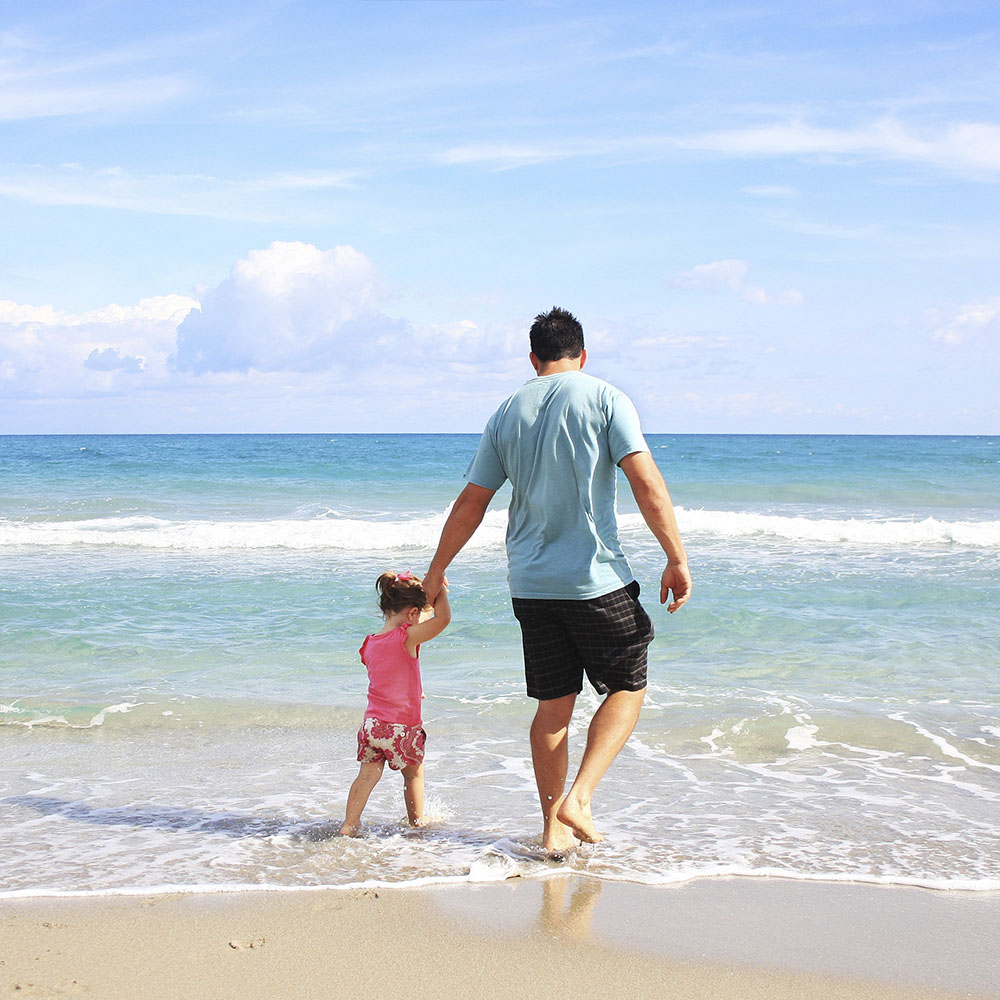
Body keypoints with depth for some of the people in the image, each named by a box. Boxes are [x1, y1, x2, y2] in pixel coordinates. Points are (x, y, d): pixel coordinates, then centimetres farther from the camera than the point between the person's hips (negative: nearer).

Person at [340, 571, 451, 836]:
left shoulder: (369, 644, 6)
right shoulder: (406, 638, -16)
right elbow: (443, 618, -25)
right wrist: (439, 587, -11)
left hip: (372, 724, 5)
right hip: (402, 727, -5)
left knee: (367, 775, 12)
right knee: (414, 773, 17)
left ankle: (349, 824, 9)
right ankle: (417, 820, 30)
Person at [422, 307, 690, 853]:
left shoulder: (507, 413, 9)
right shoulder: (605, 399, -3)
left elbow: (470, 504, 11)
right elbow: (647, 484, -12)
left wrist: (437, 571, 20)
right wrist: (677, 558, -8)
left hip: (530, 583, 4)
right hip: (596, 580, -4)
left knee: (553, 704, 12)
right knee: (628, 687, 11)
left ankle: (553, 826, 17)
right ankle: (578, 800, -2)